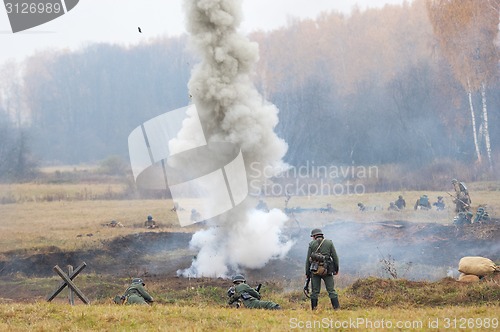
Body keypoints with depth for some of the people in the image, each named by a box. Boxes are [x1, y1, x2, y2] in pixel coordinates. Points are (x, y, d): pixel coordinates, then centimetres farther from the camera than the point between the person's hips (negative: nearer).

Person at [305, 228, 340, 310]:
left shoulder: (311, 244, 4)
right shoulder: (329, 243, 5)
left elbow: (308, 259, 3)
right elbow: (335, 257, 2)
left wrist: (307, 273, 8)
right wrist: (336, 269, 11)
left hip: (315, 269, 0)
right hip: (326, 269, 0)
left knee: (315, 291, 5)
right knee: (331, 290, 0)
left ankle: (314, 310, 4)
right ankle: (337, 309, -8)